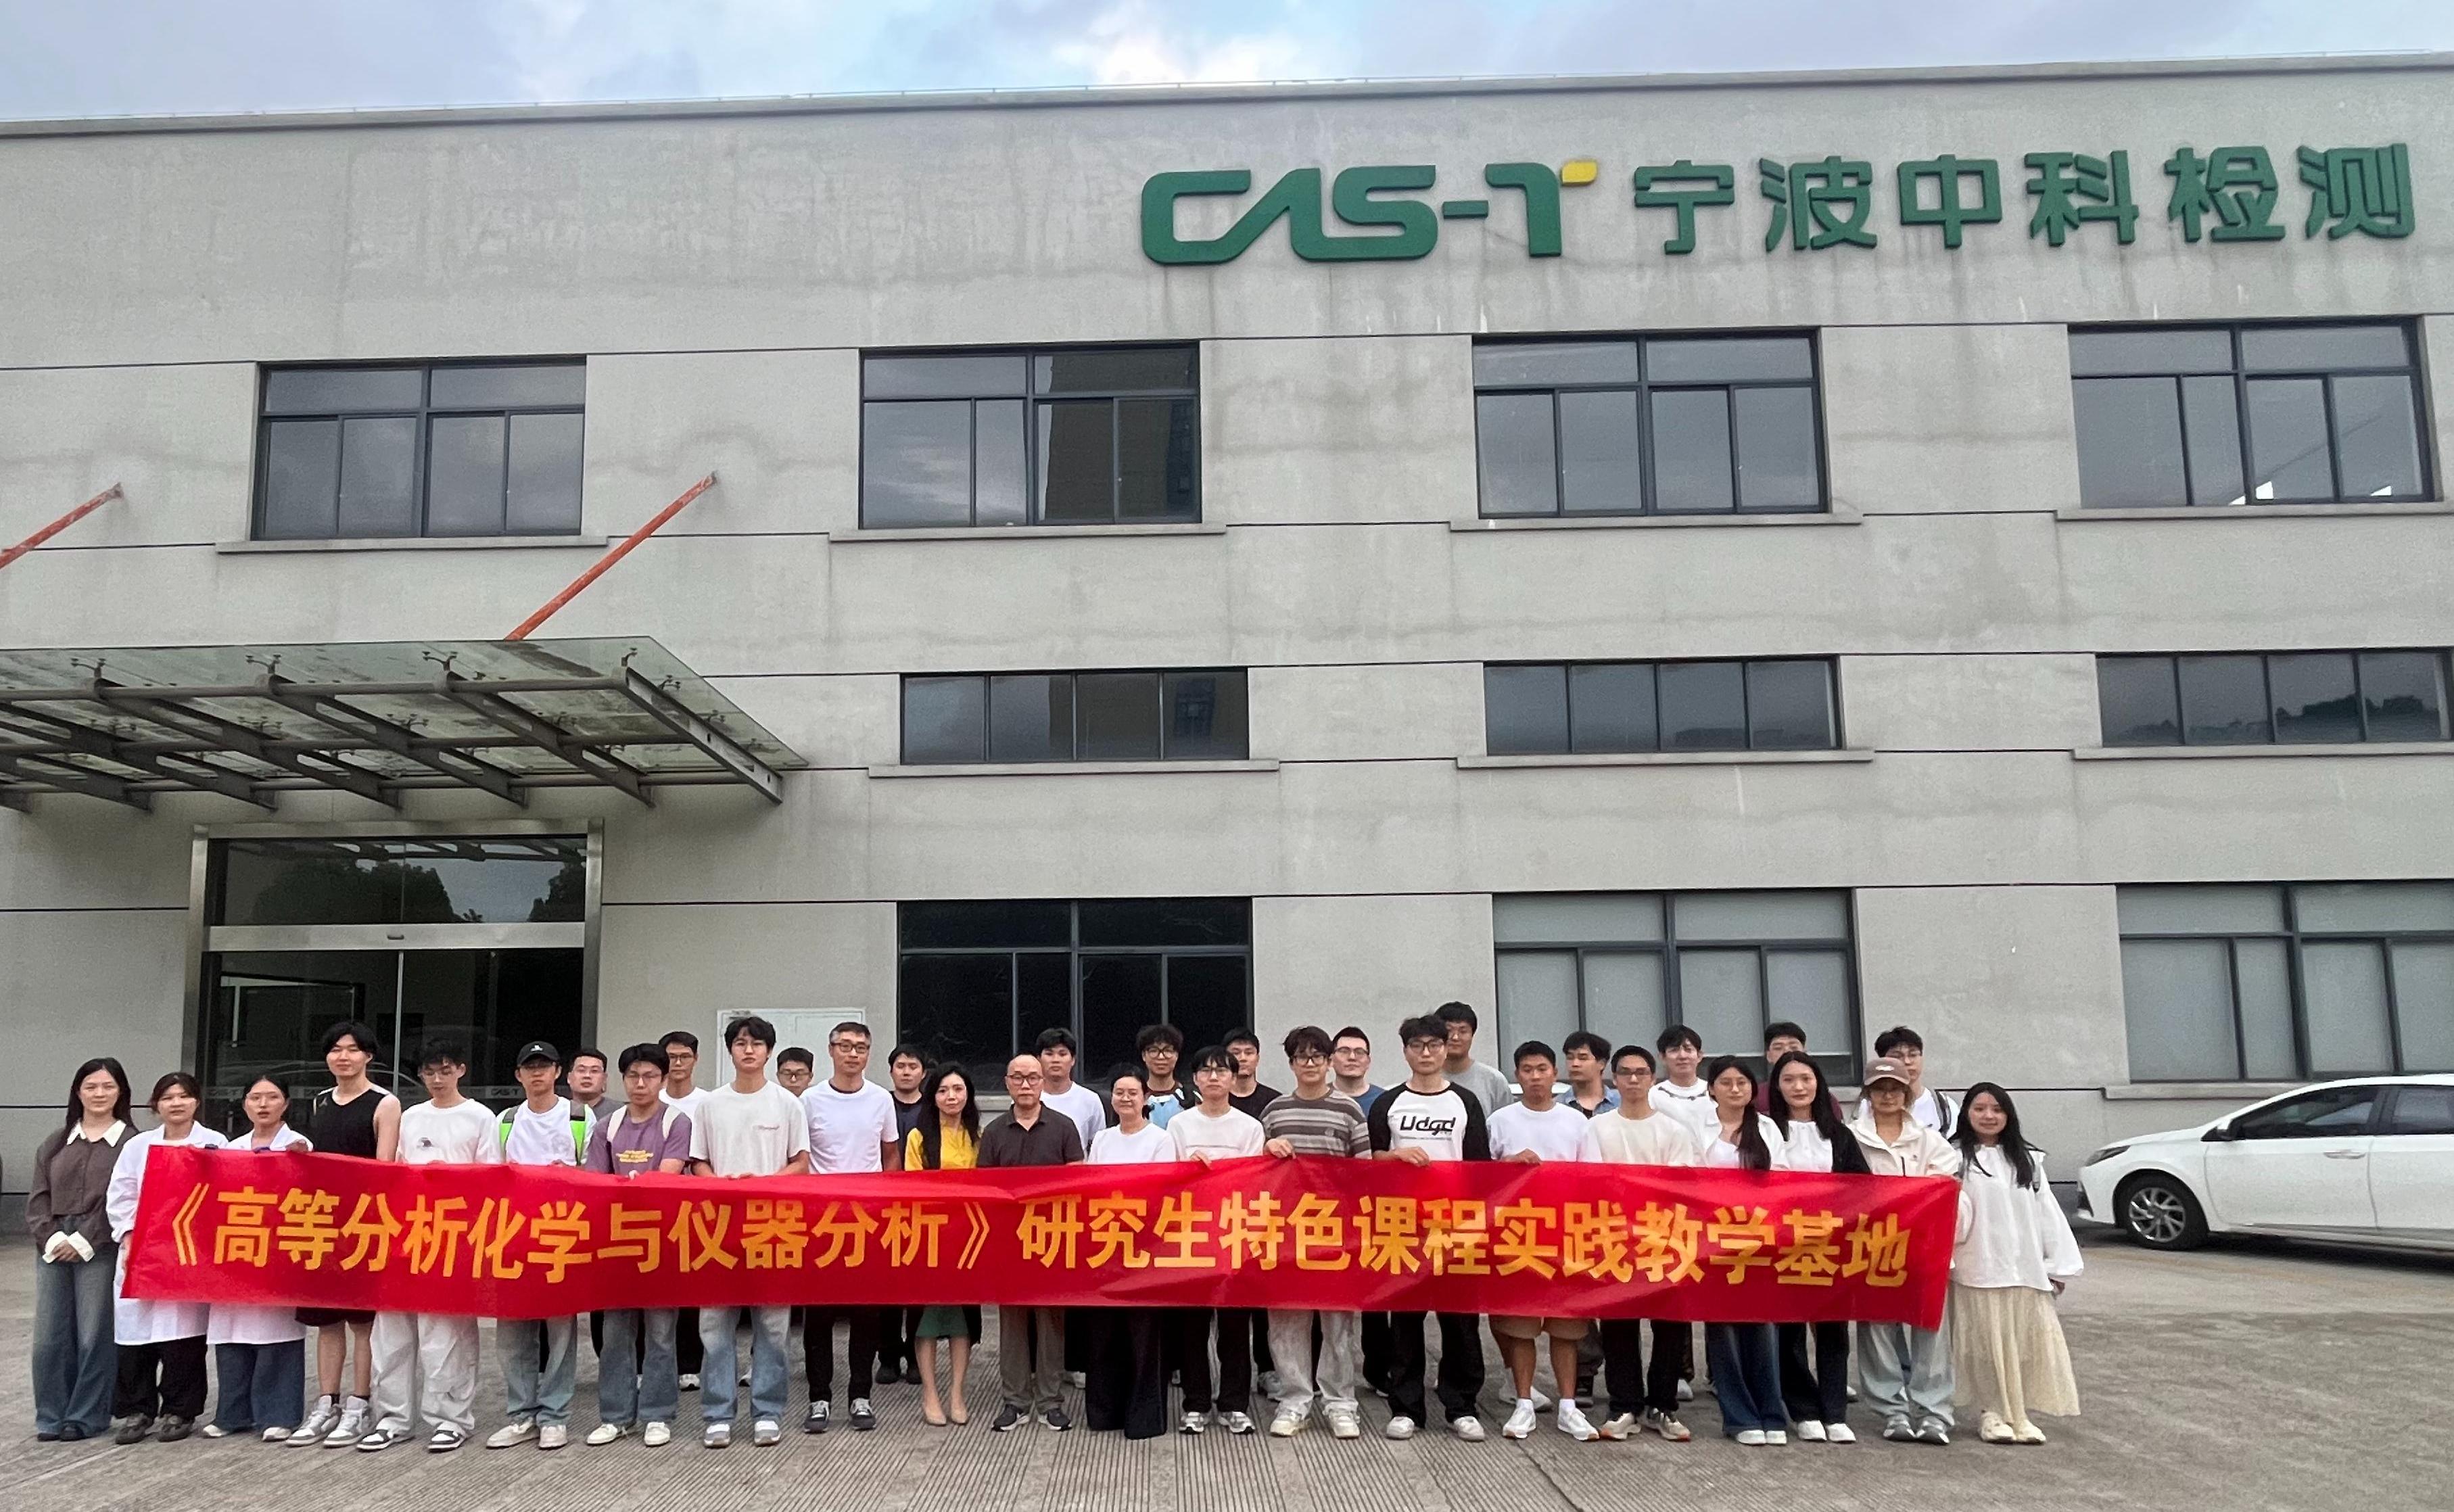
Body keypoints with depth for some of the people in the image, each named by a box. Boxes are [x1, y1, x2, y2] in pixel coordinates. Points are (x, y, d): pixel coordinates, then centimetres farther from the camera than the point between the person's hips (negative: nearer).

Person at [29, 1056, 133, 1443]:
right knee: (49, 1335, 4)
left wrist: (83, 1241, -12)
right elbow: (38, 1197, 11)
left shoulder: (132, 1143, -1)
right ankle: (51, 1416, 16)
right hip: (53, 1247, 5)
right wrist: (52, 1237, -5)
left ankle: (86, 1417, 9)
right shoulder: (56, 1142, 15)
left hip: (102, 1250, -4)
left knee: (95, 1336, -2)